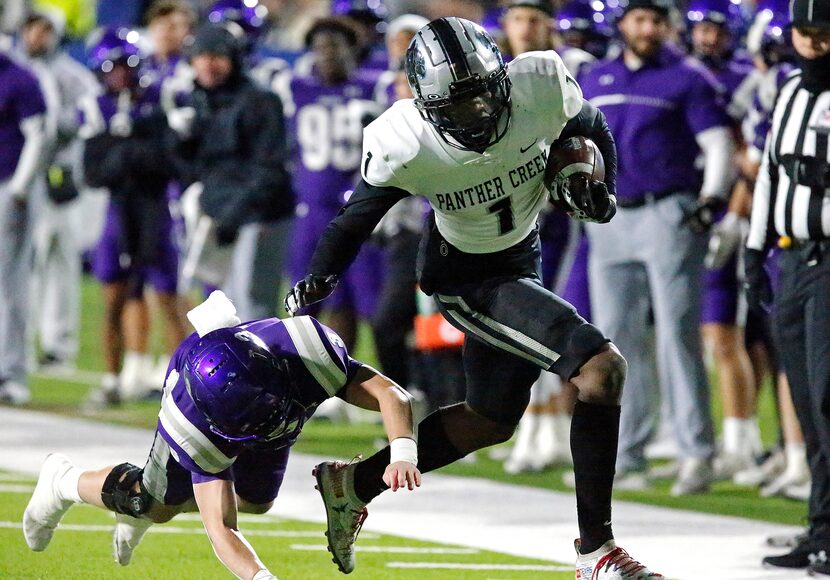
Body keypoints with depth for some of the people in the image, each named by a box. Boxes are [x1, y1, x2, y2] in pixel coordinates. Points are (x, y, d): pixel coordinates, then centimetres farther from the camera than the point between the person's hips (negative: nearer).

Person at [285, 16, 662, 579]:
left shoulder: (541, 88, -21)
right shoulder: (407, 147, -28)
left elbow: (589, 126, 2)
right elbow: (357, 218, -11)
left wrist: (596, 186, -10)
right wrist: (314, 286, -12)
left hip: (520, 259, 6)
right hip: (465, 277, -6)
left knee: (492, 421, 19)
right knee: (602, 369, -21)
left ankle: (353, 484, 33)